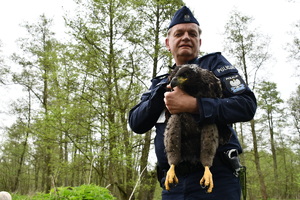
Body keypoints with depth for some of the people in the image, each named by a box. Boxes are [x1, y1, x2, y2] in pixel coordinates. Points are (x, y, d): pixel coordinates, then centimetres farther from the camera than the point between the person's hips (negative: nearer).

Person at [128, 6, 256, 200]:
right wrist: (166, 89, -9)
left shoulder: (213, 63, 4)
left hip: (216, 177, -4)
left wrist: (193, 105, -20)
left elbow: (247, 105, -9)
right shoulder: (160, 82, 16)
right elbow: (136, 123, 4)